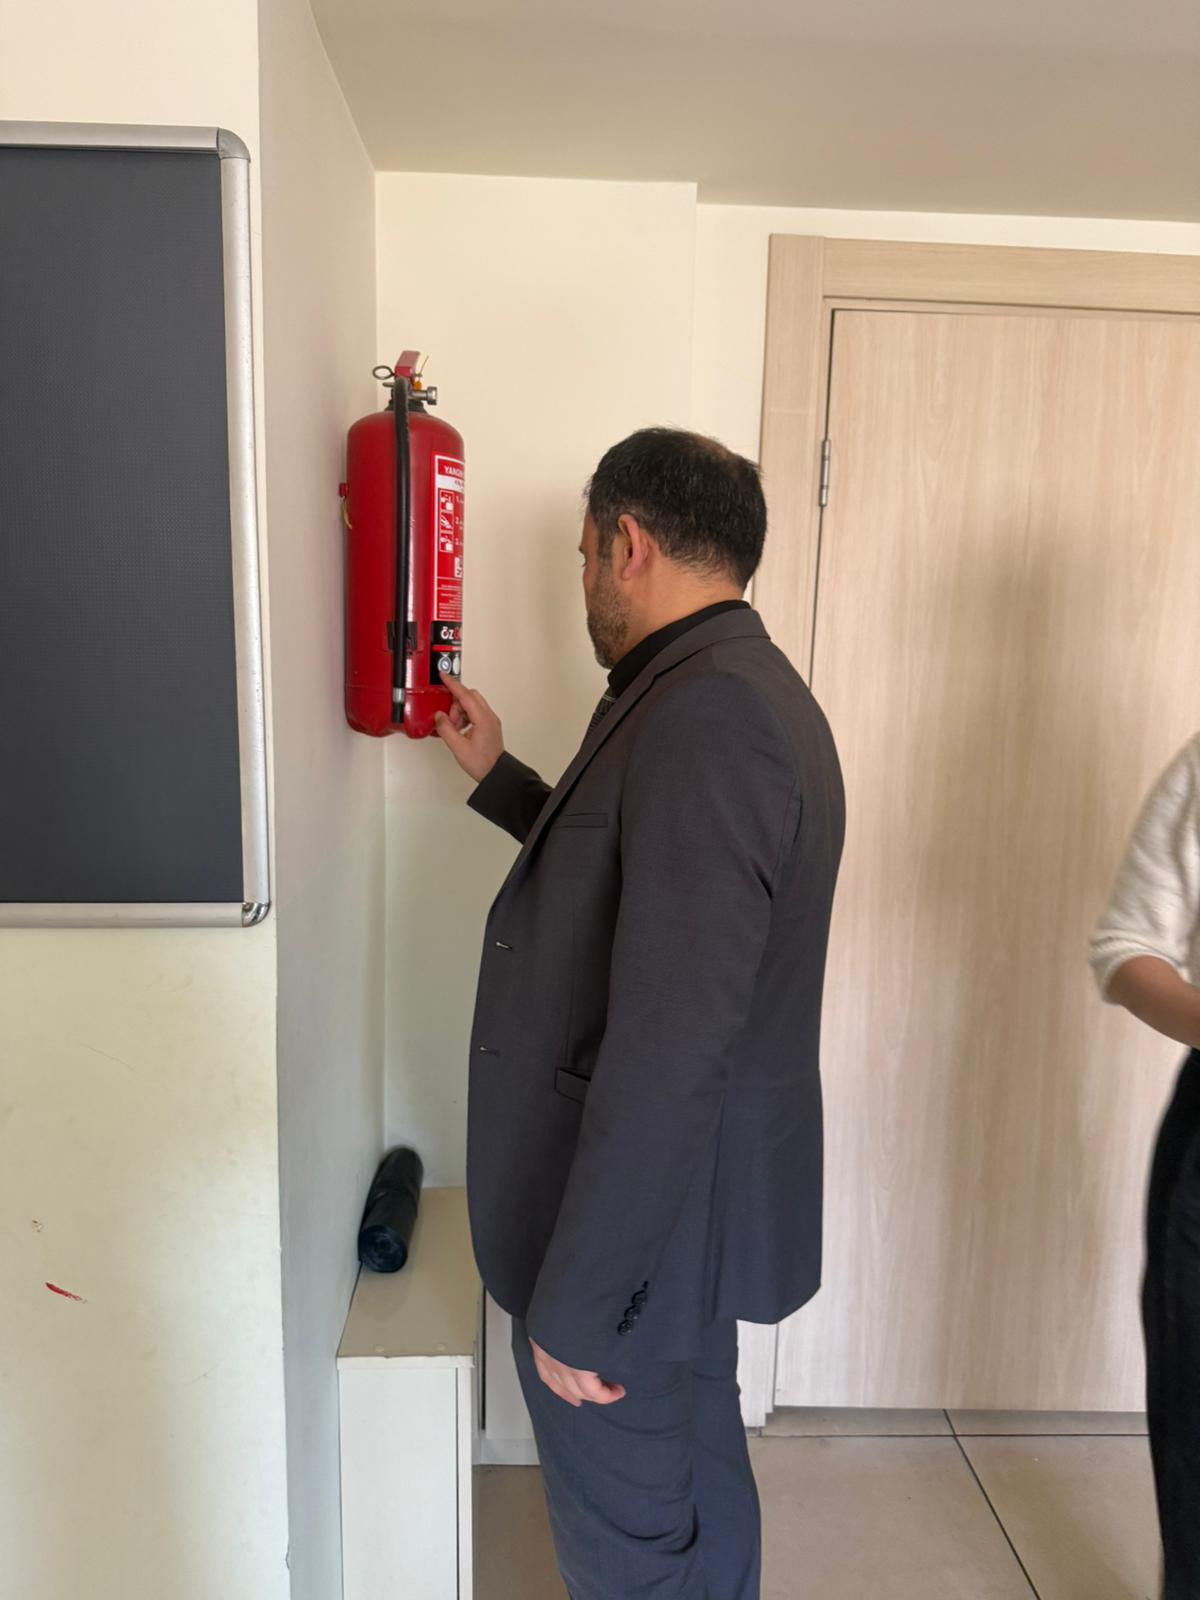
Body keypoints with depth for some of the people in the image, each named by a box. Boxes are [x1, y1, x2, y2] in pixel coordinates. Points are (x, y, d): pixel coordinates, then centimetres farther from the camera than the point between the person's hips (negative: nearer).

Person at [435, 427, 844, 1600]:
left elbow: (667, 1051, -30)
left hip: (638, 1216, -9)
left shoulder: (703, 717, -26)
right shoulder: (744, 690, 7)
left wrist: (574, 1304, -21)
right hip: (691, 1195, 9)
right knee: (699, 1481, 26)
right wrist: (499, 778, 20)